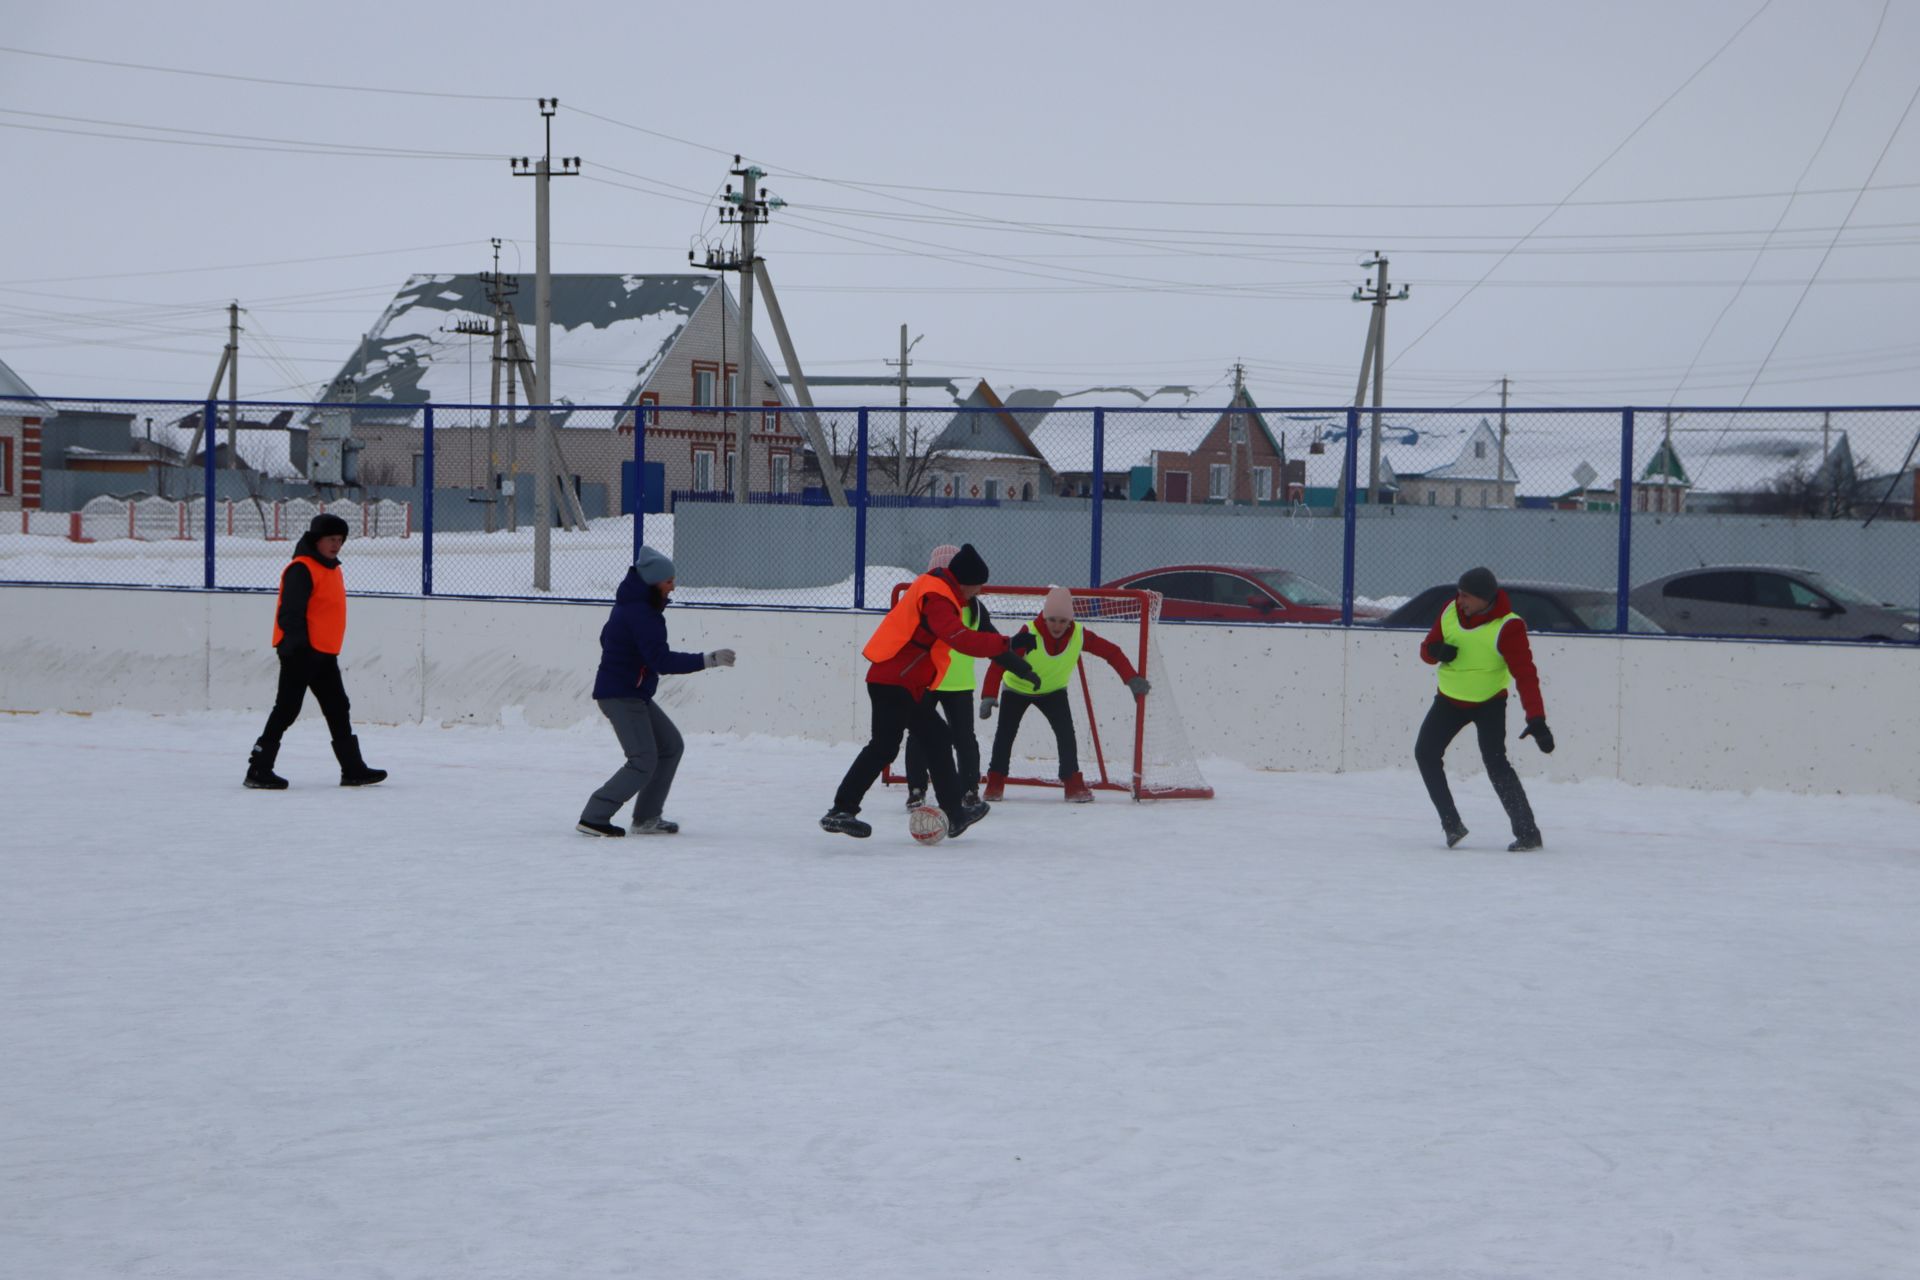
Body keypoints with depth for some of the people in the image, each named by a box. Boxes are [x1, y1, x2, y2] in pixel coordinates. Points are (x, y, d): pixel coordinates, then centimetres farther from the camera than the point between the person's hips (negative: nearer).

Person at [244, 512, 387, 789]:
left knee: (338, 709, 12)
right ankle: (258, 770, -1)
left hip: (324, 653, 10)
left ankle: (353, 769, 18)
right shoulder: (301, 569, -14)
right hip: (300, 652, -10)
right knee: (286, 709, -6)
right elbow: (291, 611, -20)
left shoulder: (332, 569, 16)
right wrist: (297, 645, -26)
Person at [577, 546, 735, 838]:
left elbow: (607, 638, 24)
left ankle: (647, 818, 17)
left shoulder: (633, 604, 11)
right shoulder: (640, 613, -21)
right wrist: (708, 660, -26)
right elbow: (661, 660, -27)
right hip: (620, 696, -11)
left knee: (671, 746, 14)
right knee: (644, 762, -13)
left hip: (634, 695, 11)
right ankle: (593, 817, -10)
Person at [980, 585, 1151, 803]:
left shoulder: (1079, 635, -26)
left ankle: (1073, 784, -5)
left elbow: (1111, 651, -19)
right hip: (1018, 688, -2)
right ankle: (995, 783, 10)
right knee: (1005, 733, -5)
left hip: (1053, 691, 2)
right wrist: (989, 696, -47)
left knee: (1066, 733, -14)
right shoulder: (1029, 633, -36)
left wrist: (1132, 679, -28)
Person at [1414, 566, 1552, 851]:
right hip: (1450, 699, 6)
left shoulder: (1507, 627, -25)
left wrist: (1536, 719, -40)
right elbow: (1427, 649, 3)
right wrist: (1436, 651, -24)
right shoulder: (1450, 611, -8)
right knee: (1425, 753, -3)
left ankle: (1527, 831, -12)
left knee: (1495, 763, -18)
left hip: (1489, 702, -6)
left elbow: (1525, 675, -30)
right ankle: (1451, 823, 8)